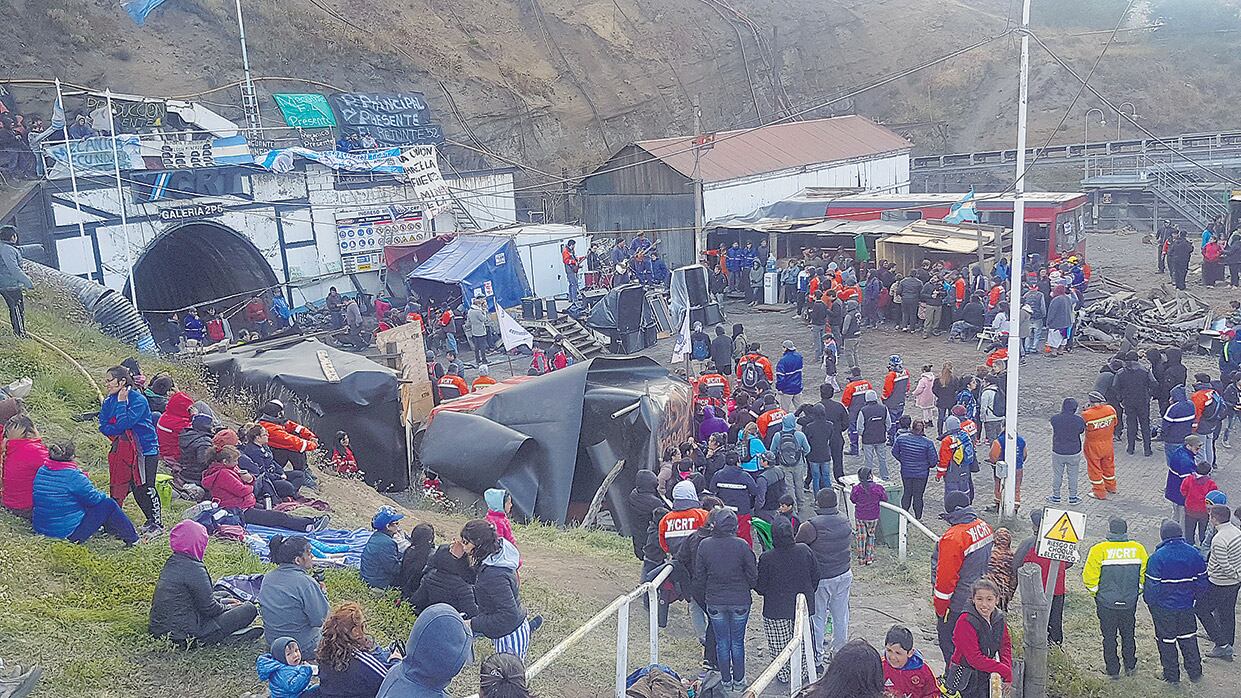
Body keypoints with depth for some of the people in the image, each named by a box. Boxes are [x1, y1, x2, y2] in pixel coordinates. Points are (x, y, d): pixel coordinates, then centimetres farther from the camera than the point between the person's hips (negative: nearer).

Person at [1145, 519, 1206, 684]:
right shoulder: (1194, 554, -7)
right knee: (1188, 637, 22)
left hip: (1163, 608, -4)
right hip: (1186, 605, 4)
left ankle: (1172, 676, 21)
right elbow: (1202, 581, 2)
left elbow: (1152, 586, -17)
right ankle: (1195, 673, 31)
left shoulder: (1157, 557, -22)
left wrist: (1150, 602, 0)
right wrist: (1194, 596, 18)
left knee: (1166, 640, 11)